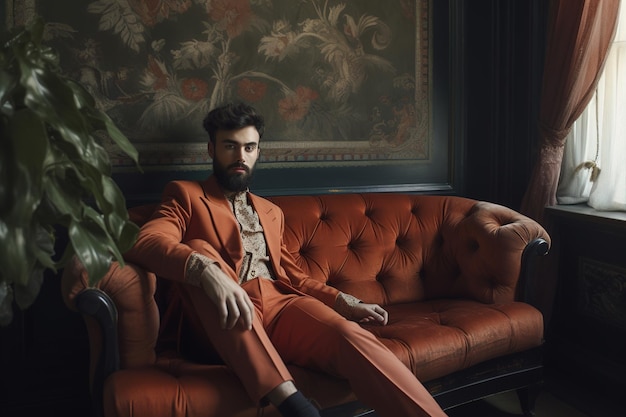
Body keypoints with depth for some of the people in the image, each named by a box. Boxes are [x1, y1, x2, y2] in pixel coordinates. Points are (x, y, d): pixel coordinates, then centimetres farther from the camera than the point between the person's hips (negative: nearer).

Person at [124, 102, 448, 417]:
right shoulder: (185, 195, 11)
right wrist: (205, 270, -30)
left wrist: (345, 302, 8)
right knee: (199, 250, -32)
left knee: (349, 333, -28)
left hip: (279, 306, 3)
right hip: (227, 320, -3)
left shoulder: (271, 212, 28)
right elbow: (147, 243, -9)